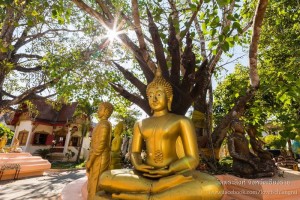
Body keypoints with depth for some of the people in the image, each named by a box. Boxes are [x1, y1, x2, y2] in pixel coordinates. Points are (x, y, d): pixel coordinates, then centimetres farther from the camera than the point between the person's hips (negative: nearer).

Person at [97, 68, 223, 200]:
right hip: (146, 175, 3)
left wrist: (168, 171, -19)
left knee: (213, 188, -34)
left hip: (174, 176, -2)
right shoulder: (140, 124, 14)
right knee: (104, 178, -22)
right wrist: (138, 165, -15)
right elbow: (134, 153, 8)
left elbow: (192, 159, -4)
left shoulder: (182, 121, 2)